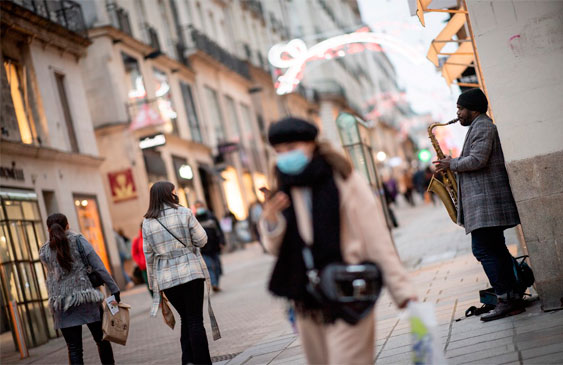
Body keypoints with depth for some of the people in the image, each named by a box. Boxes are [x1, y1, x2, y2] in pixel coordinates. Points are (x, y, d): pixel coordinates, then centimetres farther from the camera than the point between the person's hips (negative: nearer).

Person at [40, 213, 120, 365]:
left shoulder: (44, 251, 6)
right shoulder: (78, 240, -1)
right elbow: (99, 267, -5)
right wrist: (114, 289, -2)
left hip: (62, 305, 2)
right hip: (87, 297, -2)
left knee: (74, 348, 2)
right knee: (101, 340, 13)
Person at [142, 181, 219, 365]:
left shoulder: (147, 222, 6)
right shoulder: (184, 213, -4)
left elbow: (149, 255, 7)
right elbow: (201, 240, -4)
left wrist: (153, 284, 13)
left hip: (166, 278, 3)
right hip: (191, 272, -3)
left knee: (185, 319, 16)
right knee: (195, 319, 0)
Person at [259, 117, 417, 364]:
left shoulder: (343, 180, -6)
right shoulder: (284, 190, 8)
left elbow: (377, 238, -7)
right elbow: (276, 248, 8)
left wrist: (402, 290, -10)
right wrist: (271, 221, -13)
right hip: (307, 303, 5)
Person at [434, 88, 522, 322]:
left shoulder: (482, 127, -9)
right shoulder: (483, 127, 24)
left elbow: (477, 160, -21)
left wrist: (451, 164, -8)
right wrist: (453, 165, 18)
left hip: (485, 202, -11)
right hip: (486, 201, 11)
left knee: (484, 250, -12)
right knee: (495, 250, 10)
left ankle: (506, 300, -12)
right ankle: (513, 298, 12)